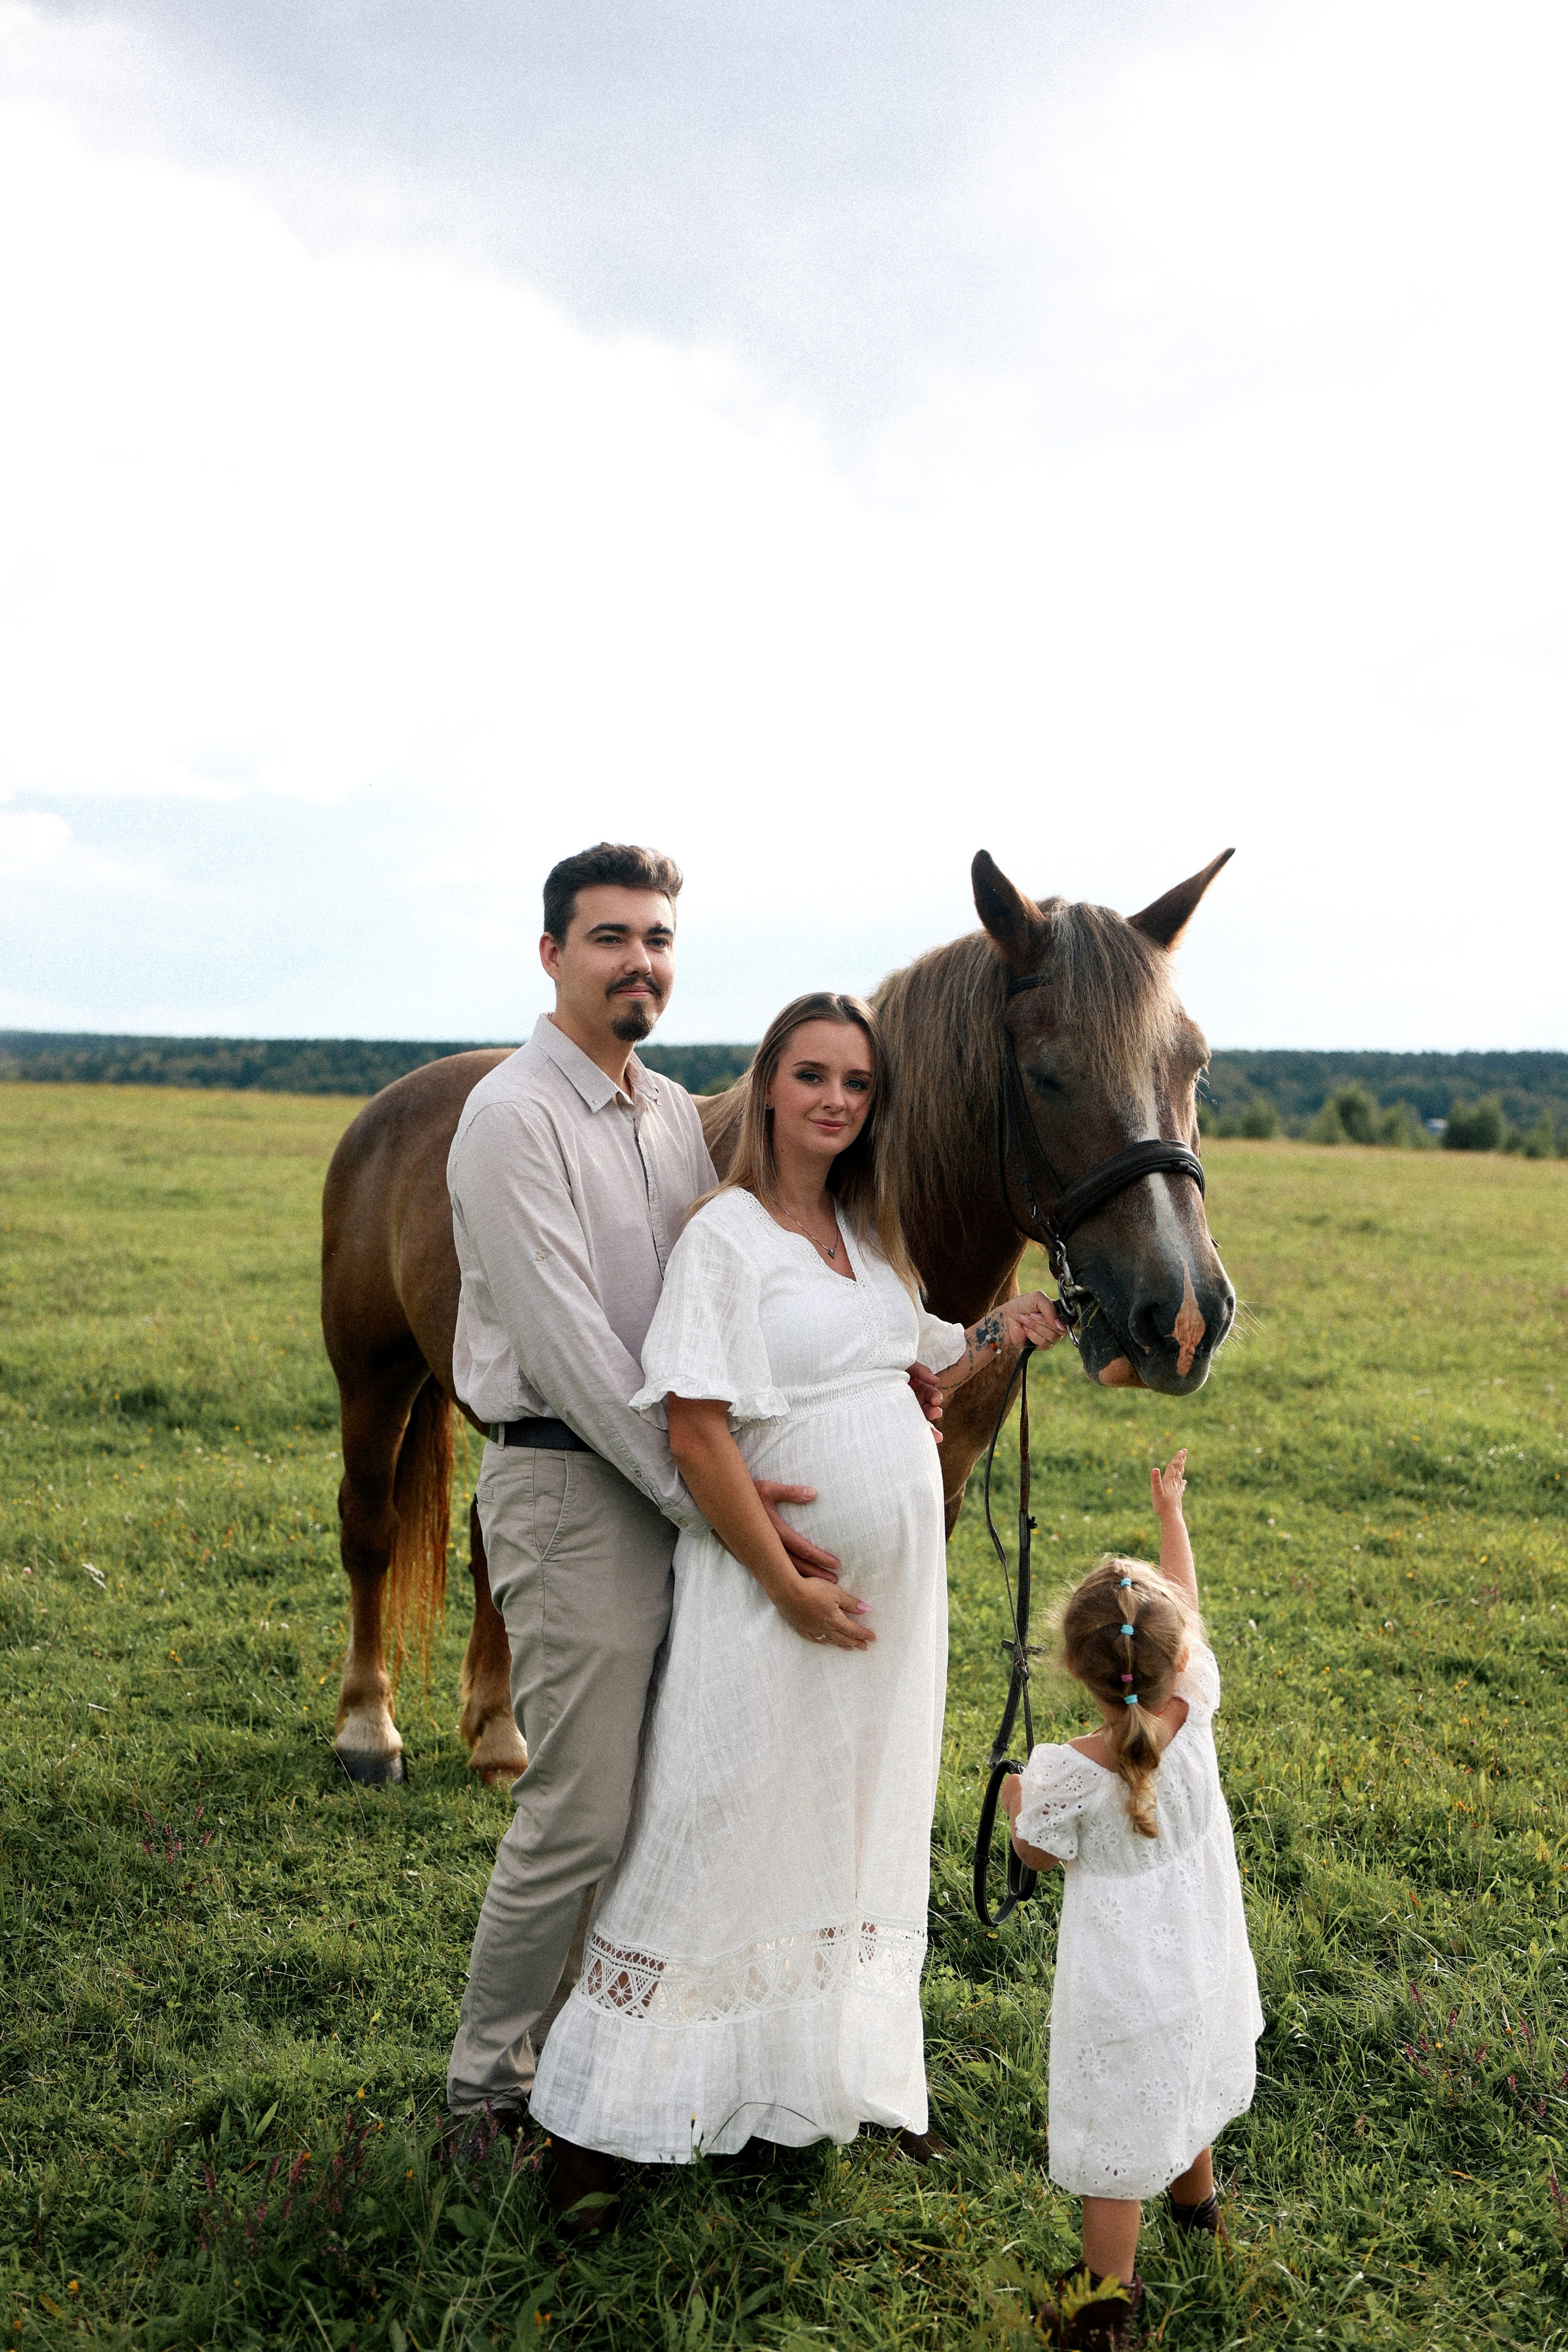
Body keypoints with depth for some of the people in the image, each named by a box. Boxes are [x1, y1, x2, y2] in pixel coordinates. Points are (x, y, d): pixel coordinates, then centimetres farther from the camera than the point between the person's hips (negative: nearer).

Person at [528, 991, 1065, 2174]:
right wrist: (791, 1586, -20)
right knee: (730, 1830, 1)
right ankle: (653, 2088, 17)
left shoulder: (871, 1233, 9)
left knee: (868, 1828, 18)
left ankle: (852, 2073, 35)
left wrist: (1010, 1330, 6)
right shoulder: (726, 1236, -14)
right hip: (772, 1584, -7)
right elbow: (697, 1431, -19)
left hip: (898, 1579, 7)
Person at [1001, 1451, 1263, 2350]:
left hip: (1121, 1980, -5)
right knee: (1188, 2070, 30)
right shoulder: (1194, 1714, -21)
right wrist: (1172, 1516, 8)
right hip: (1202, 1960, 5)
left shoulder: (1066, 1774, -30)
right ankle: (1197, 2193, 56)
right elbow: (1187, 1606, -5)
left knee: (1117, 2118, 10)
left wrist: (1017, 1800, 9)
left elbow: (1041, 1855, -10)